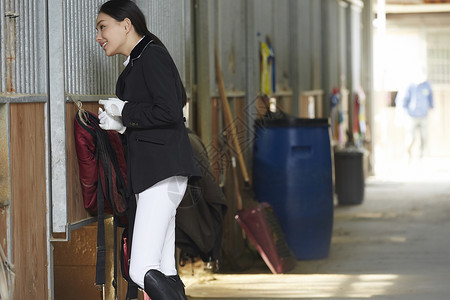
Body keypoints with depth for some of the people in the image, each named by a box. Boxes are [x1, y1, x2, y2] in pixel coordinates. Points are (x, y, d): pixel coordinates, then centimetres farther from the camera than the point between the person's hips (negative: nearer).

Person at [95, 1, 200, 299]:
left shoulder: (152, 55, -9)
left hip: (164, 171, -10)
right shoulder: (134, 65, 21)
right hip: (150, 173, 10)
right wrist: (119, 123, 7)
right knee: (164, 272, 9)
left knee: (143, 271, -19)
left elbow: (169, 112, -20)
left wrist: (125, 111, -8)